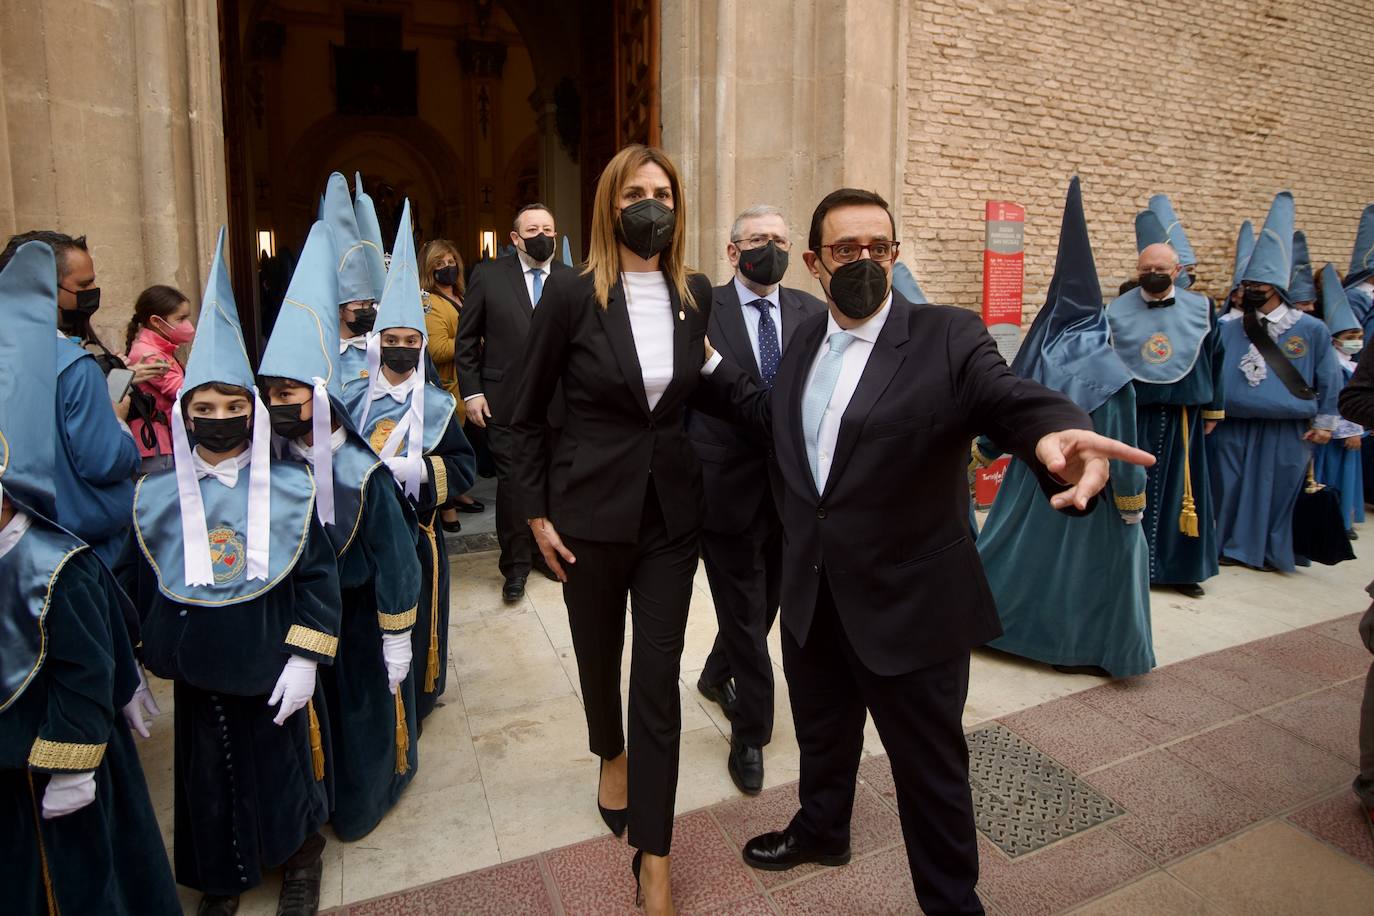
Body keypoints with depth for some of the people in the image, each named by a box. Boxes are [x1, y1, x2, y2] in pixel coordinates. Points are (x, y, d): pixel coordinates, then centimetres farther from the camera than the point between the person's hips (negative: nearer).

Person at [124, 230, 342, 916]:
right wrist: (138, 666, 8)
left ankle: (300, 860, 41)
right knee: (208, 772, 17)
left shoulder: (290, 488, -10)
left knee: (282, 763, 13)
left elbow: (319, 575, -8)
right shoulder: (156, 495, -4)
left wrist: (305, 660, -11)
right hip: (195, 667, 2)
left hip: (271, 664, -2)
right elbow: (139, 584, 5)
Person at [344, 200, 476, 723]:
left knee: (415, 621, 8)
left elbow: (463, 467, -8)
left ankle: (416, 701, 27)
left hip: (415, 532, -2)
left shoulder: (435, 406, -4)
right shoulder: (353, 400, 1)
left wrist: (415, 470, -20)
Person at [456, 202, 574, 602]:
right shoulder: (488, 274, 1)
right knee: (511, 482, 4)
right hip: (505, 400, -1)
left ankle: (544, 551, 30)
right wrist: (471, 392, -3)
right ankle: (516, 564, 18)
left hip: (557, 401, 2)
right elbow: (467, 339, 3)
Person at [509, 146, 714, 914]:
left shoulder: (698, 295, 1)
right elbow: (528, 413, -2)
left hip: (673, 512, 2)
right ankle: (611, 755, 52)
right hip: (592, 510, -1)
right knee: (600, 653, 18)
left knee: (660, 677, 4)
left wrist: (707, 485, 8)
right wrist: (536, 512, -3)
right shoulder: (572, 293, -8)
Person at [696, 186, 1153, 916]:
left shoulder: (949, 337, -13)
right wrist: (709, 365, 8)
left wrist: (1060, 436, -49)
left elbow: (1013, 400, -27)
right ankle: (821, 829, 55)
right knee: (822, 734, 27)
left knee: (930, 768, 14)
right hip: (811, 596, 5)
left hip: (910, 605, -5)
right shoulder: (806, 339, 5)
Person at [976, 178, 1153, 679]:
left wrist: (983, 449, 20)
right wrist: (1131, 499, -7)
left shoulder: (1036, 352, -4)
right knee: (1093, 556, 10)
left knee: (1020, 546, 19)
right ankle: (1082, 648, 19)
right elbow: (1118, 440, -16)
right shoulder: (1106, 370, -18)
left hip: (1031, 478, 5)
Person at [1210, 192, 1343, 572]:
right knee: (1230, 490, 7)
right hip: (1231, 429, 0)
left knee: (1279, 492, 9)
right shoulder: (1225, 326, -1)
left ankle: (1272, 551, 25)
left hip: (1286, 433, 0)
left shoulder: (1310, 330, 1)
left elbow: (1329, 379, 7)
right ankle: (1233, 546, 23)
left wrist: (1324, 422, 5)